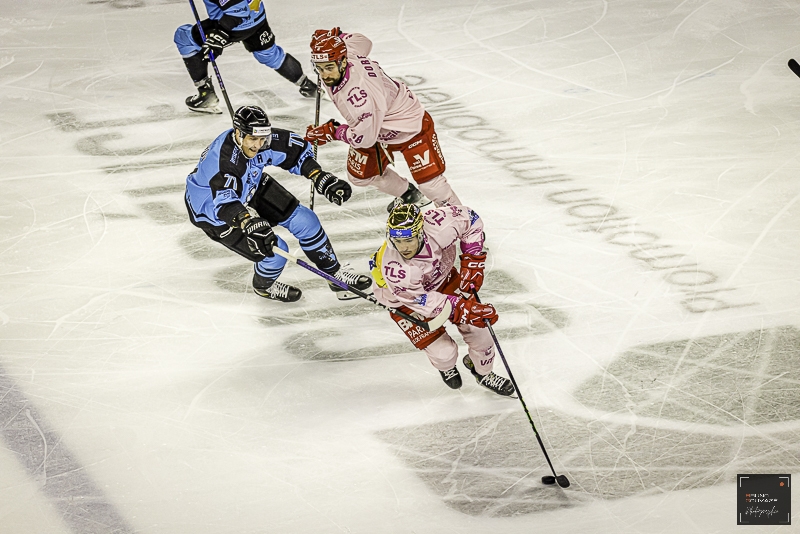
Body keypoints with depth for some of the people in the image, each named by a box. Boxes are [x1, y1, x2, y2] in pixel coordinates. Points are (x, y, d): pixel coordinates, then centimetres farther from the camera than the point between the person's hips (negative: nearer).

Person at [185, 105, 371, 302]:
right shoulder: (222, 160, -41)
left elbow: (297, 152, -8)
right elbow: (226, 203, -53)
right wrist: (253, 225, -68)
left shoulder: (264, 140, -22)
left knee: (304, 219, 1)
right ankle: (264, 286, 21)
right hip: (213, 211, -7)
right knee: (275, 251, -14)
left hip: (250, 188, 7)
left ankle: (336, 274, 21)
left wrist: (323, 179, -16)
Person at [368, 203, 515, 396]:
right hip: (404, 300, -4)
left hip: (440, 276, 4)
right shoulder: (393, 268, -43)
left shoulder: (438, 225, -36)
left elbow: (471, 220, -15)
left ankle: (482, 372, 34)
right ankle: (445, 366, 32)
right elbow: (422, 301, -31)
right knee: (443, 352, -8)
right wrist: (466, 310, -32)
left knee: (478, 326, 2)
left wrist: (472, 263, -17)